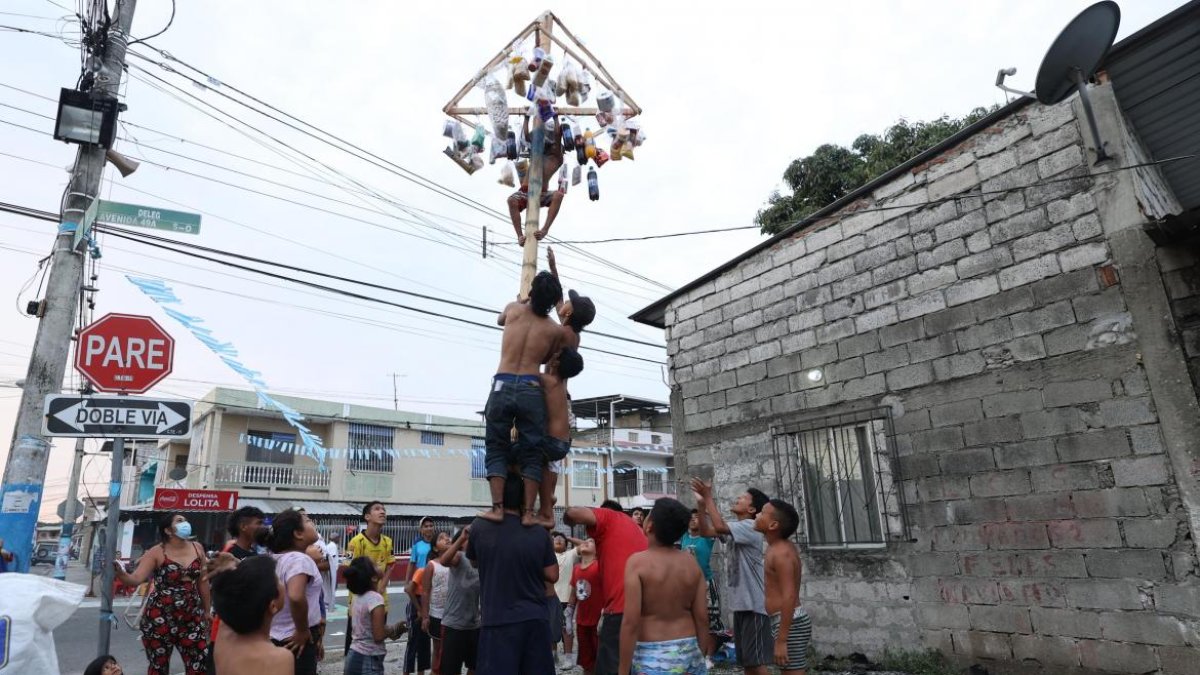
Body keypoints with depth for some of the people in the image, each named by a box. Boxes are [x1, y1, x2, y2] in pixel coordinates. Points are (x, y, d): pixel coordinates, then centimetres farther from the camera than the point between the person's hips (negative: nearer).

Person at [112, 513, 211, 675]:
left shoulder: (197, 548, 6)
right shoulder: (157, 552, -6)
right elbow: (135, 580, -14)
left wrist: (207, 611, 16)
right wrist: (120, 573, -34)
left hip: (192, 617, 3)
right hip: (160, 617, -3)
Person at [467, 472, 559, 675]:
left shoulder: (480, 527, -5)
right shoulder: (540, 533, -2)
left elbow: (473, 561, 14)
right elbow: (552, 575, 3)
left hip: (498, 621, -2)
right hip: (535, 619, 3)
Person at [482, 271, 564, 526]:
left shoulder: (513, 309, 9)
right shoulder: (554, 330, 8)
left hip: (503, 386, 0)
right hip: (532, 390, 0)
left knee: (496, 449, 7)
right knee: (531, 453, 6)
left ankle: (497, 508, 0)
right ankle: (528, 512, 2)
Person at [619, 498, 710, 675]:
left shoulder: (638, 562, -13)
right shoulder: (691, 563, 1)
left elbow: (631, 622, -16)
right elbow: (702, 618, 2)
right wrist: (700, 657, 14)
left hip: (652, 655, -4)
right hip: (689, 652, 5)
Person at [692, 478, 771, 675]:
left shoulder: (750, 527, -14)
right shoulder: (736, 528, 14)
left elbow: (719, 527, -29)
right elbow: (706, 531, 10)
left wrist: (709, 497, -22)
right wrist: (701, 503, -2)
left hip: (754, 604, -9)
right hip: (740, 603, 9)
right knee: (746, 659, 15)